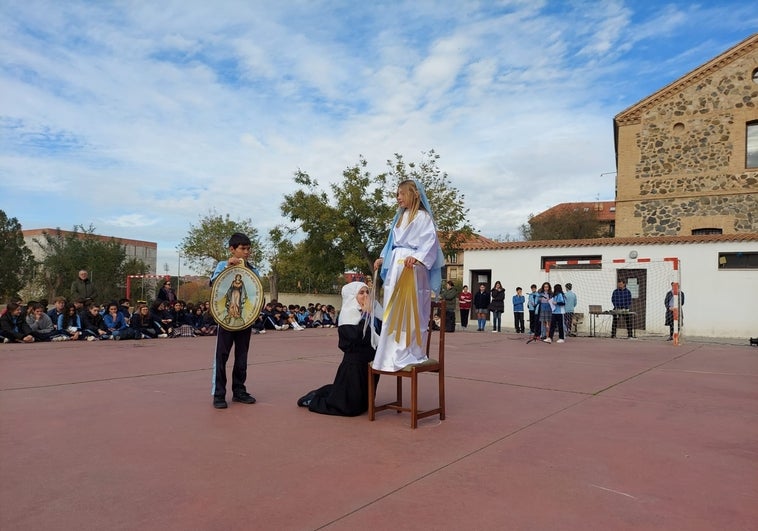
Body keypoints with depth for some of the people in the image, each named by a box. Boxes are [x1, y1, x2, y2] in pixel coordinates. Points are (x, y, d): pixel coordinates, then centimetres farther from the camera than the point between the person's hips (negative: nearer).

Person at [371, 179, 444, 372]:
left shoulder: (423, 217, -1)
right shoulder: (399, 218, 22)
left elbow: (430, 241, -13)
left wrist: (417, 257, -28)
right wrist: (383, 258, 13)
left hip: (412, 268, -8)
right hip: (395, 267, 8)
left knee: (411, 310, -7)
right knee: (393, 311, 6)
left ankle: (412, 353, -1)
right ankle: (395, 353, 12)